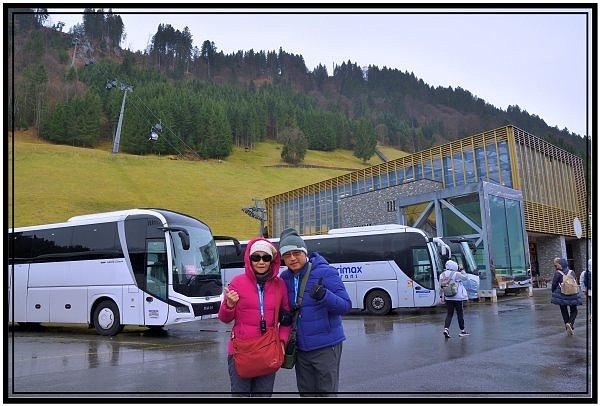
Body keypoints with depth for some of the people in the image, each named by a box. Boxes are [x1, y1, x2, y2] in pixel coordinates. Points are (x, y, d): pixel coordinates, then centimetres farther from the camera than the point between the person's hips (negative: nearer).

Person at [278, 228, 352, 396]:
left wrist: (323, 295, -34)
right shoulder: (285, 278, 3)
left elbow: (346, 306, -16)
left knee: (327, 391, 3)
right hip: (300, 348, 6)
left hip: (325, 346, -6)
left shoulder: (325, 272, -14)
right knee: (305, 391, 16)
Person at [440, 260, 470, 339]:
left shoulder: (442, 275, 2)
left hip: (448, 298, 5)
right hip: (457, 297, -4)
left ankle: (446, 328, -10)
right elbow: (465, 278, 1)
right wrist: (462, 270, 10)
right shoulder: (456, 274, -13)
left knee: (449, 314, 7)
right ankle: (462, 331, 16)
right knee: (460, 313, 8)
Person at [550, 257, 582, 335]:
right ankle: (570, 323, -13)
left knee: (564, 311, 11)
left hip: (561, 296, -2)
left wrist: (553, 292, 12)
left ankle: (568, 328, 11)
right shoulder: (572, 272, 0)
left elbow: (554, 285, -6)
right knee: (574, 311, 13)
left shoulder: (557, 273, -10)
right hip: (573, 295, 2)